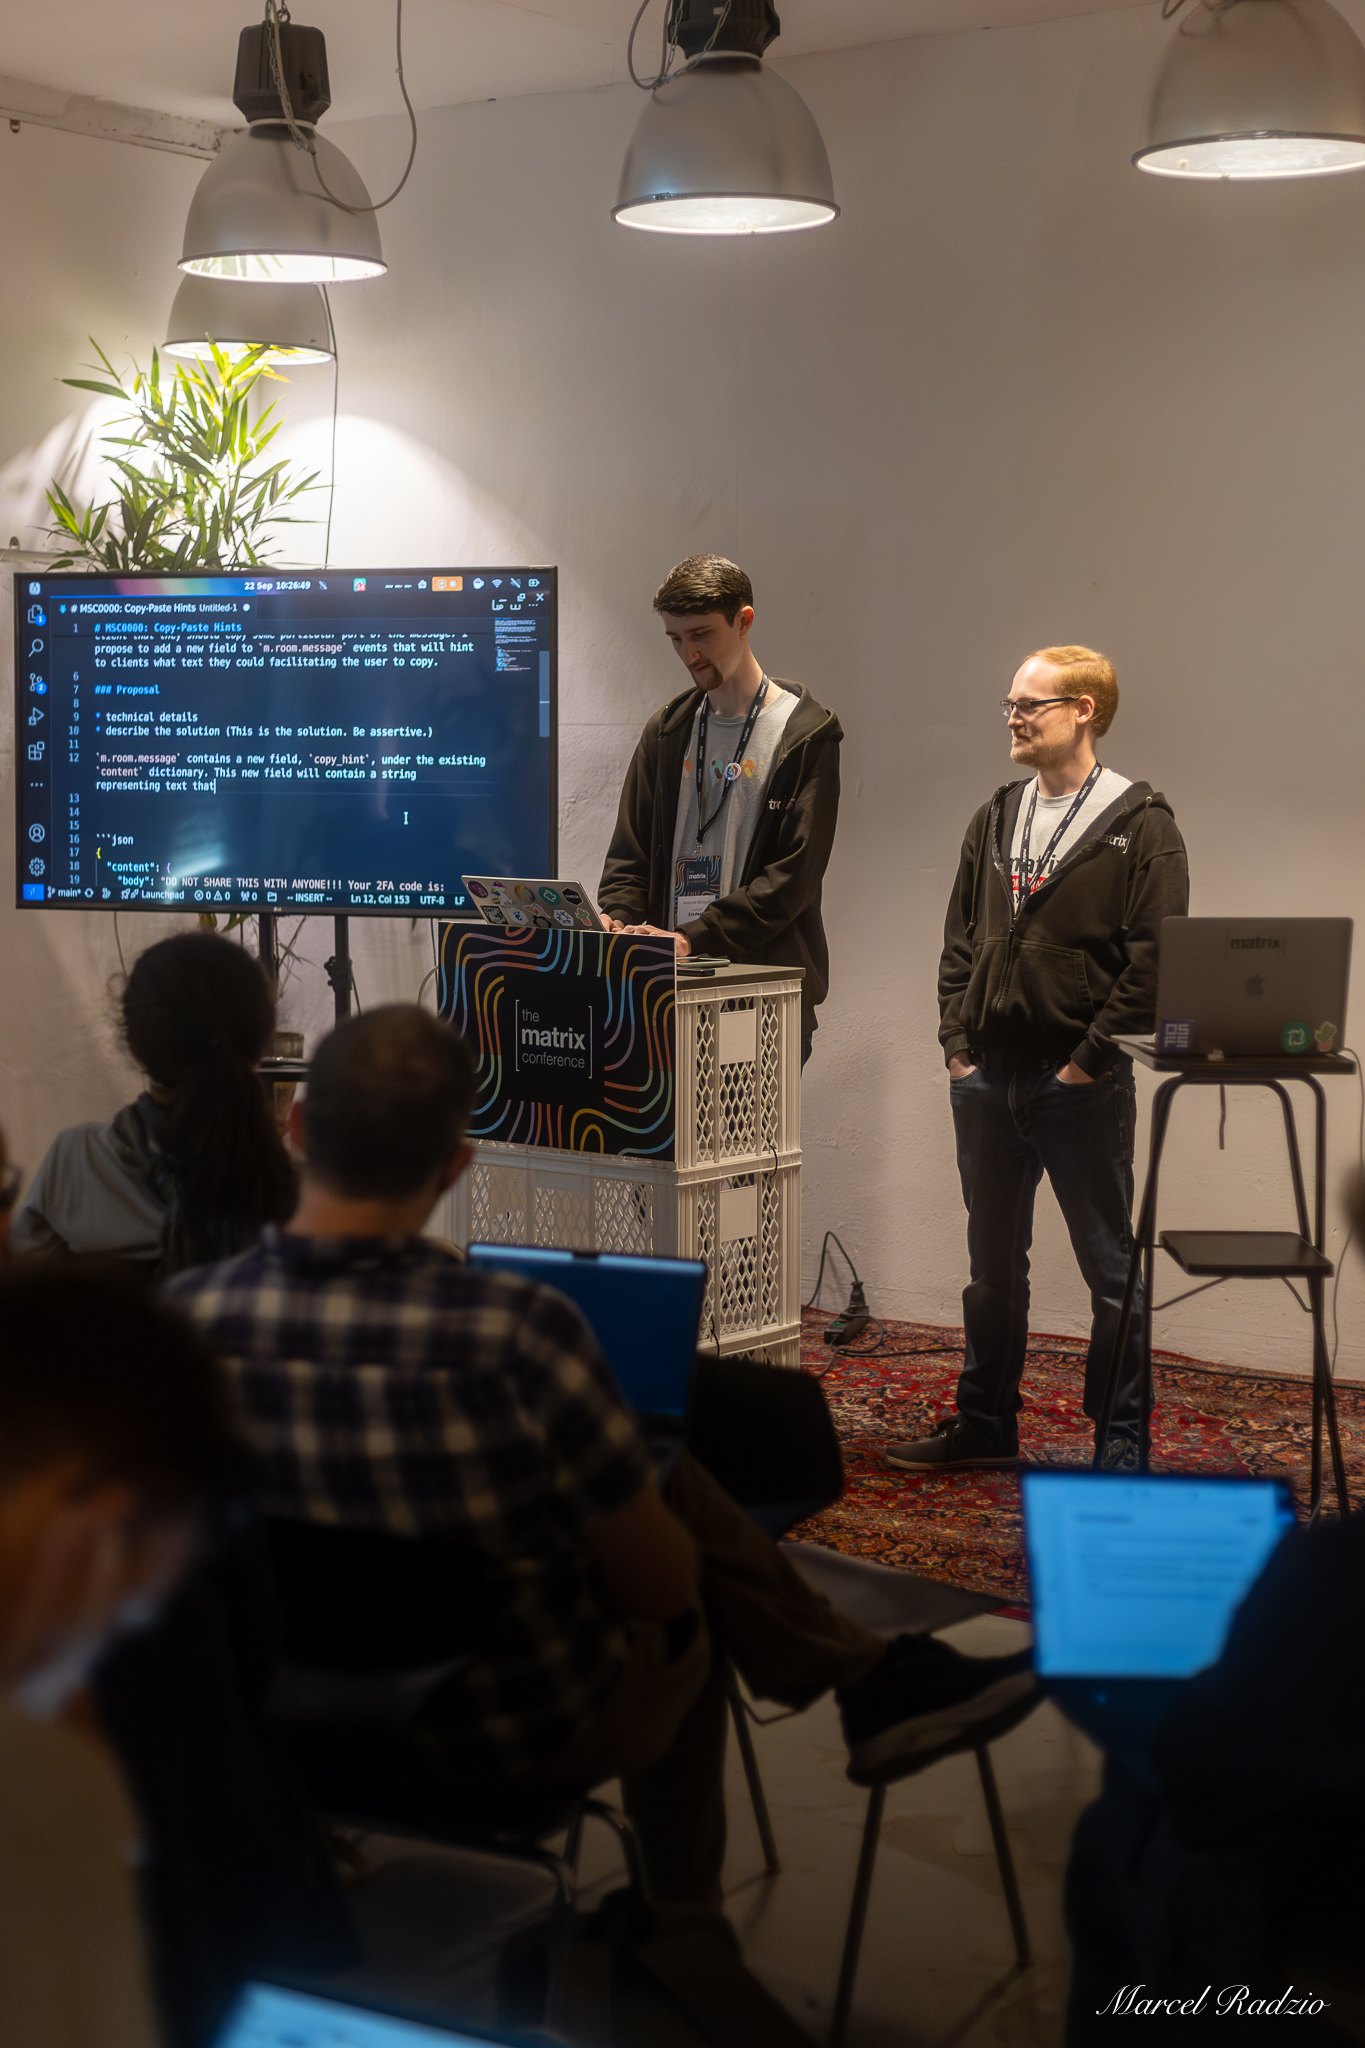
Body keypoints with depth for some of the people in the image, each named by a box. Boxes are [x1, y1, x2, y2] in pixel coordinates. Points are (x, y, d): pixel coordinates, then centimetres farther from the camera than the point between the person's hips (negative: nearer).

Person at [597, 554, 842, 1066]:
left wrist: (694, 938, -18)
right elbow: (631, 851, 16)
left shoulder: (805, 734, -2)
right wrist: (614, 918, -6)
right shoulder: (667, 730, 16)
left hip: (769, 989, -4)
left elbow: (794, 876, -9)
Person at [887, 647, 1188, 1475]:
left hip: (1081, 1086, -6)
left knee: (1112, 1270, 4)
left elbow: (1155, 960, -12)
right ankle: (985, 1428, 27)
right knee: (993, 1266, 15)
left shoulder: (1140, 824, -7)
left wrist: (1092, 1059, -15)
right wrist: (958, 1043, 4)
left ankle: (1123, 1444, 12)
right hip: (988, 1081, 6)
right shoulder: (996, 818, 13)